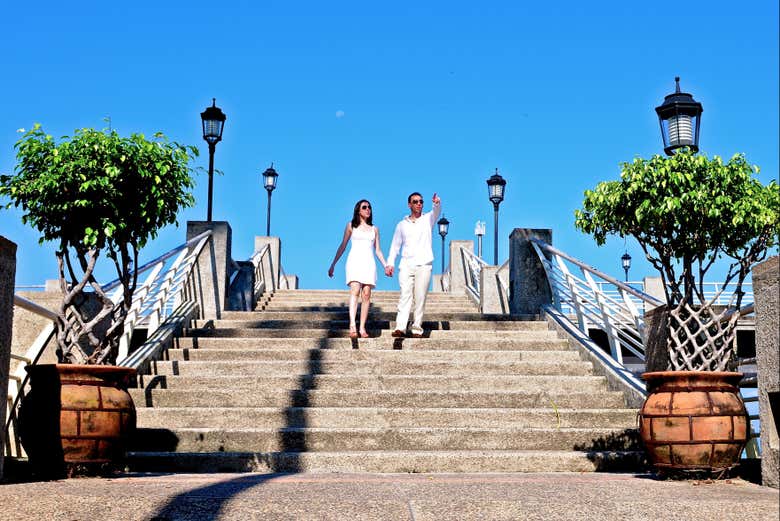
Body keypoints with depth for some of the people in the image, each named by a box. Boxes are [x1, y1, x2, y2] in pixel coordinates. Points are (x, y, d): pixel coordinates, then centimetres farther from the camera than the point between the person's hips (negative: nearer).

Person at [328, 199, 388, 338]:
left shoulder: (374, 229, 19)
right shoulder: (351, 226, 13)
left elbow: (377, 250, 20)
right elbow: (342, 246, 14)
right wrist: (333, 264, 9)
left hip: (369, 263, 3)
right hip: (355, 260, -3)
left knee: (366, 295, -7)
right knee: (355, 291, -21)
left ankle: (362, 328, -6)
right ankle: (352, 326, -33)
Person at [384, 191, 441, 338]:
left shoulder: (427, 219, 10)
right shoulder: (402, 224, 16)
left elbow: (436, 212, -12)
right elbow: (395, 245, 17)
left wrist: (437, 204, -36)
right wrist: (390, 263, 5)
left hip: (424, 265, -1)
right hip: (406, 265, 1)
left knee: (420, 298, -3)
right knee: (405, 295, -10)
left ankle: (417, 328, 0)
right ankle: (400, 327, -19)